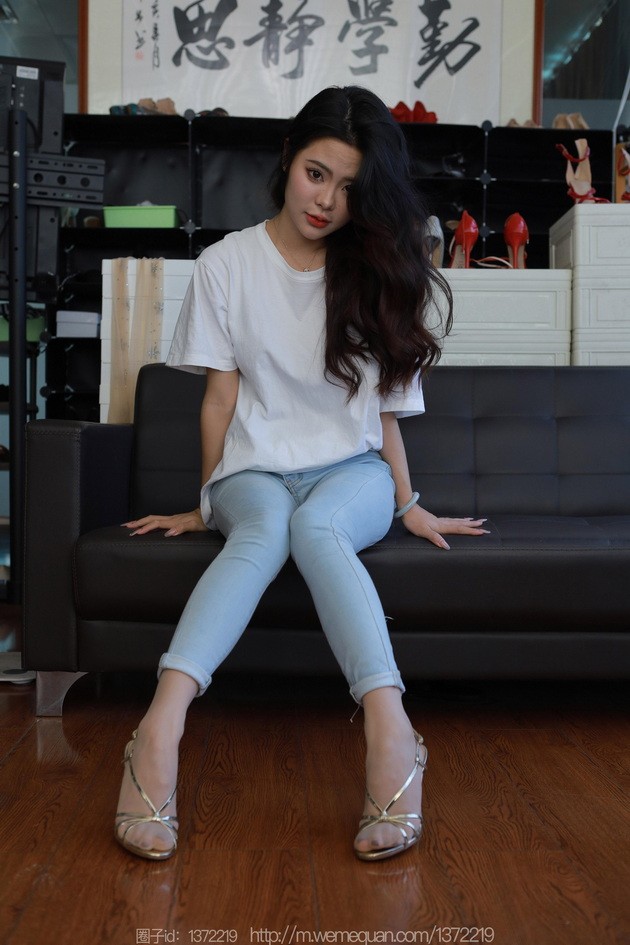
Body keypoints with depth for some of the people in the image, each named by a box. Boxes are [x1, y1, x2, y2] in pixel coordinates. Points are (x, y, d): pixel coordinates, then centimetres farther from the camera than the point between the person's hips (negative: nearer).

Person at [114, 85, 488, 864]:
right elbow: (221, 396, 3)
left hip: (351, 472, 1)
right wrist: (204, 504, 4)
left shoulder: (378, 273, 9)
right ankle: (160, 732, -52)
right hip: (256, 469, -1)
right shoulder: (227, 265, 3)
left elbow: (383, 408, 9)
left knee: (314, 526, -35)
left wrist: (409, 505, 5)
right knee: (263, 530, -36)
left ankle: (388, 733, -51)